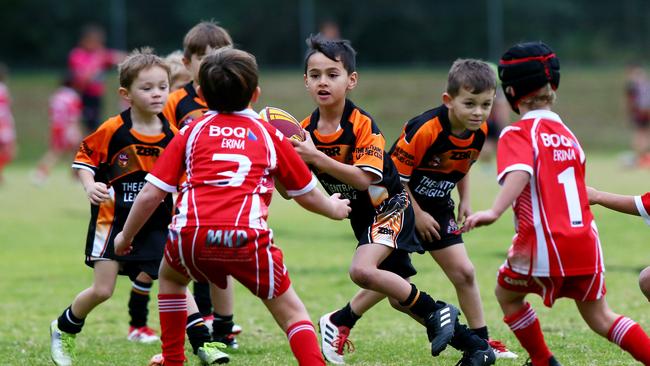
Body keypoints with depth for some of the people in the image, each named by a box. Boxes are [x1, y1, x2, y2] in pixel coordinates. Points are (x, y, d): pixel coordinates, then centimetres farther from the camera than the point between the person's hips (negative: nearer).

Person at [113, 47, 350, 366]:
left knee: (170, 277, 34)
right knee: (291, 313, 14)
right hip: (247, 237, -1)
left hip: (191, 232, 1)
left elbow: (150, 194, 14)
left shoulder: (191, 132, 20)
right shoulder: (270, 135, 21)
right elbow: (306, 195, 28)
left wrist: (126, 236, 28)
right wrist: (333, 208, 49)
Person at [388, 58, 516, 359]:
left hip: (436, 209, 6)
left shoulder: (479, 132, -8)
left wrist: (464, 201, 4)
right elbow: (395, 174, -21)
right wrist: (417, 215, -17)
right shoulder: (424, 130, -29)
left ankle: (481, 342, 16)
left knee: (463, 272, 5)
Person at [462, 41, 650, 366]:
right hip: (586, 241, 6)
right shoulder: (568, 135, 16)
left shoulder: (516, 134, -5)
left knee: (507, 293, 21)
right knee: (599, 317, 14)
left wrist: (494, 212, -40)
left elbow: (521, 173, -26)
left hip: (546, 246, -6)